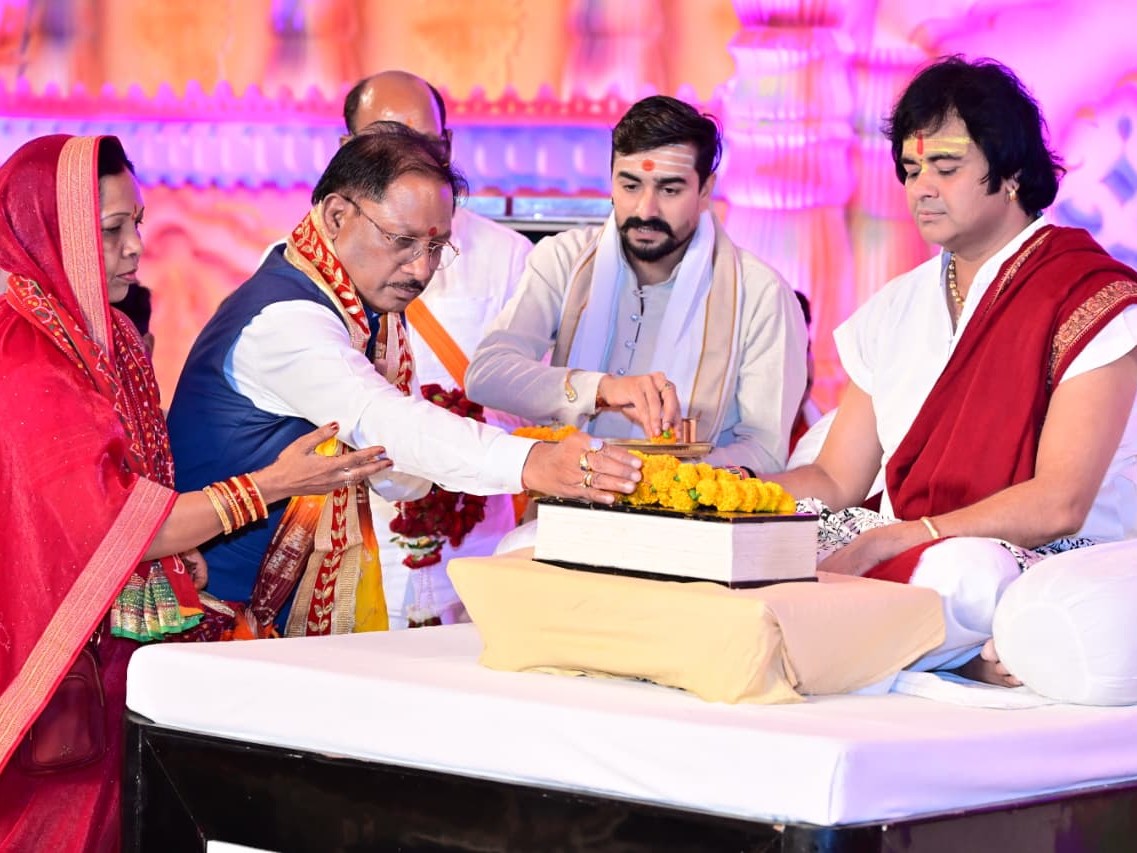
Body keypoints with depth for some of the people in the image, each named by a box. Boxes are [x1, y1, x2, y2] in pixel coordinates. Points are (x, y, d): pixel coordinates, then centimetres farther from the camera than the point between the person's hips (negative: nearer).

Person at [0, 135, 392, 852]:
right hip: (71, 660, -8)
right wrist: (272, 485, -17)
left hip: (126, 647, 8)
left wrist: (181, 556, 1)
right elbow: (113, 525, -18)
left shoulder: (110, 334, 9)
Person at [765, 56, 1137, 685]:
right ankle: (966, 662, -19)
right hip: (905, 562, 8)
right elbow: (836, 481, 15)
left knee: (960, 569, -42)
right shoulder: (896, 310, 17)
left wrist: (881, 543, -23)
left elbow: (1059, 504, -15)